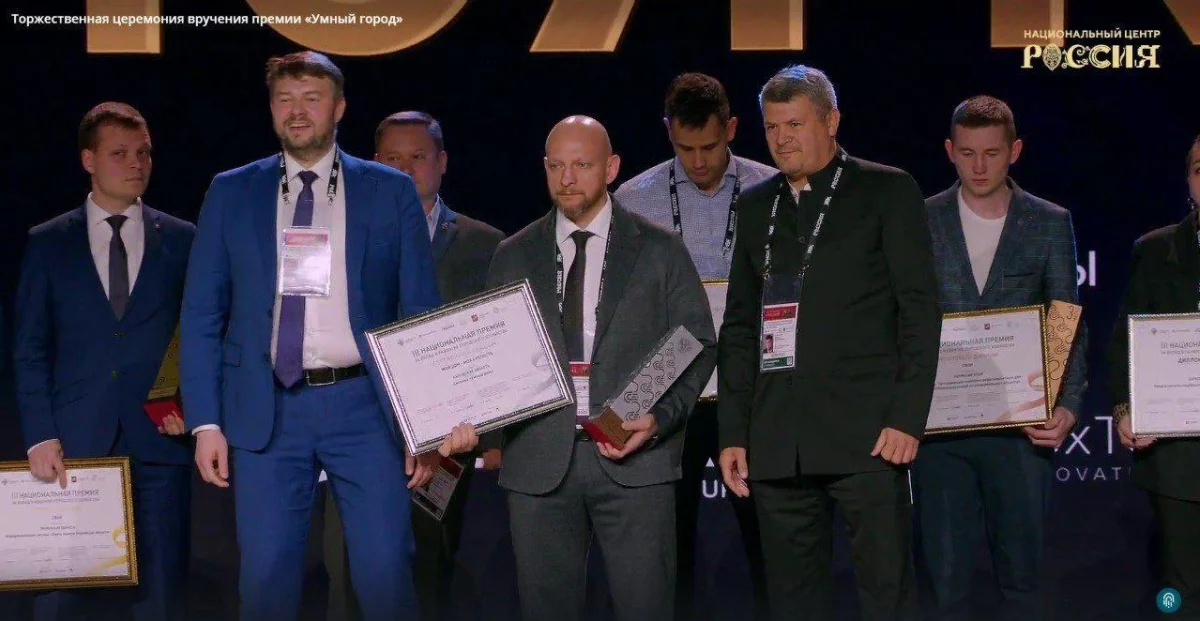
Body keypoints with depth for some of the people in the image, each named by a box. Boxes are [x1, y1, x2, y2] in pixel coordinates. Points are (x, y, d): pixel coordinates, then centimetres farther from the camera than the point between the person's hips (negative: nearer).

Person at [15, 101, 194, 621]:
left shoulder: (182, 241, 8)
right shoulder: (47, 242, 7)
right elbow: (30, 350, 4)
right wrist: (40, 436, -5)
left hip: (157, 441, 0)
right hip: (73, 443, 0)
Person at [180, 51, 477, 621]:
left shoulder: (391, 192, 6)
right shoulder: (230, 193, 9)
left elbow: (422, 313, 5)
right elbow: (201, 315, 8)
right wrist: (205, 421, -1)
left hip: (365, 403, -1)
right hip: (266, 410, 1)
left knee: (385, 574, -4)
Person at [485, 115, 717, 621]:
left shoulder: (660, 250, 7)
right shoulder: (513, 256, 14)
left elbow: (698, 345, 5)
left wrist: (660, 419, -11)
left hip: (634, 454, -2)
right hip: (538, 460, 2)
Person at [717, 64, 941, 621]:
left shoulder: (888, 191, 4)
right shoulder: (756, 206, 18)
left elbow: (920, 309, -2)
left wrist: (907, 418, -10)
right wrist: (732, 433, 11)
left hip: (867, 434, -4)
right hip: (777, 443, 5)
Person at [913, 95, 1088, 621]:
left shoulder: (1050, 223, 5)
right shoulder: (920, 222, 5)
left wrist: (1069, 406, -10)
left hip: (1020, 424, 0)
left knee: (1022, 574, 6)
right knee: (947, 573, 4)